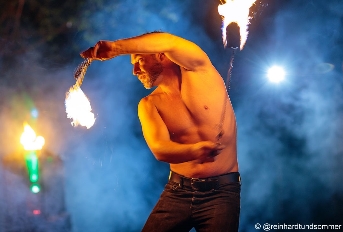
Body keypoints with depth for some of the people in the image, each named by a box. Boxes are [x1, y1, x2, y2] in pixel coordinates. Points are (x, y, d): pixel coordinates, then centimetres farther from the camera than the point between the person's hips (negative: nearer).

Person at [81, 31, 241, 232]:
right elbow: (160, 150, -15)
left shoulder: (200, 72, -1)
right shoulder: (149, 104, 4)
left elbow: (168, 42, -23)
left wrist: (115, 47, -25)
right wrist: (196, 149, -34)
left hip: (221, 190, -3)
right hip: (178, 191, 3)